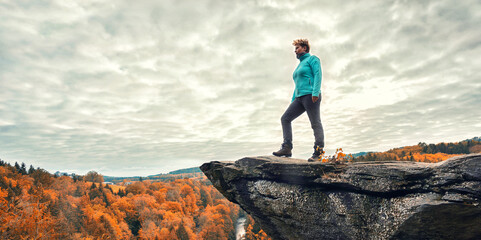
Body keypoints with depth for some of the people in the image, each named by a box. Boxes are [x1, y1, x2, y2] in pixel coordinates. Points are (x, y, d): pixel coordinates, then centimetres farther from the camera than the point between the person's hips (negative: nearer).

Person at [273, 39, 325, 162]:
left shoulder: (312, 59, 6)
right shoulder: (300, 65, 30)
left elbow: (318, 74, -9)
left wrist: (315, 92, -22)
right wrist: (293, 101, 21)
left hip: (310, 96, -9)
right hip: (300, 98, 9)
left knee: (316, 124, -9)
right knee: (285, 118, -3)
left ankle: (318, 153, -10)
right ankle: (287, 148, -9)